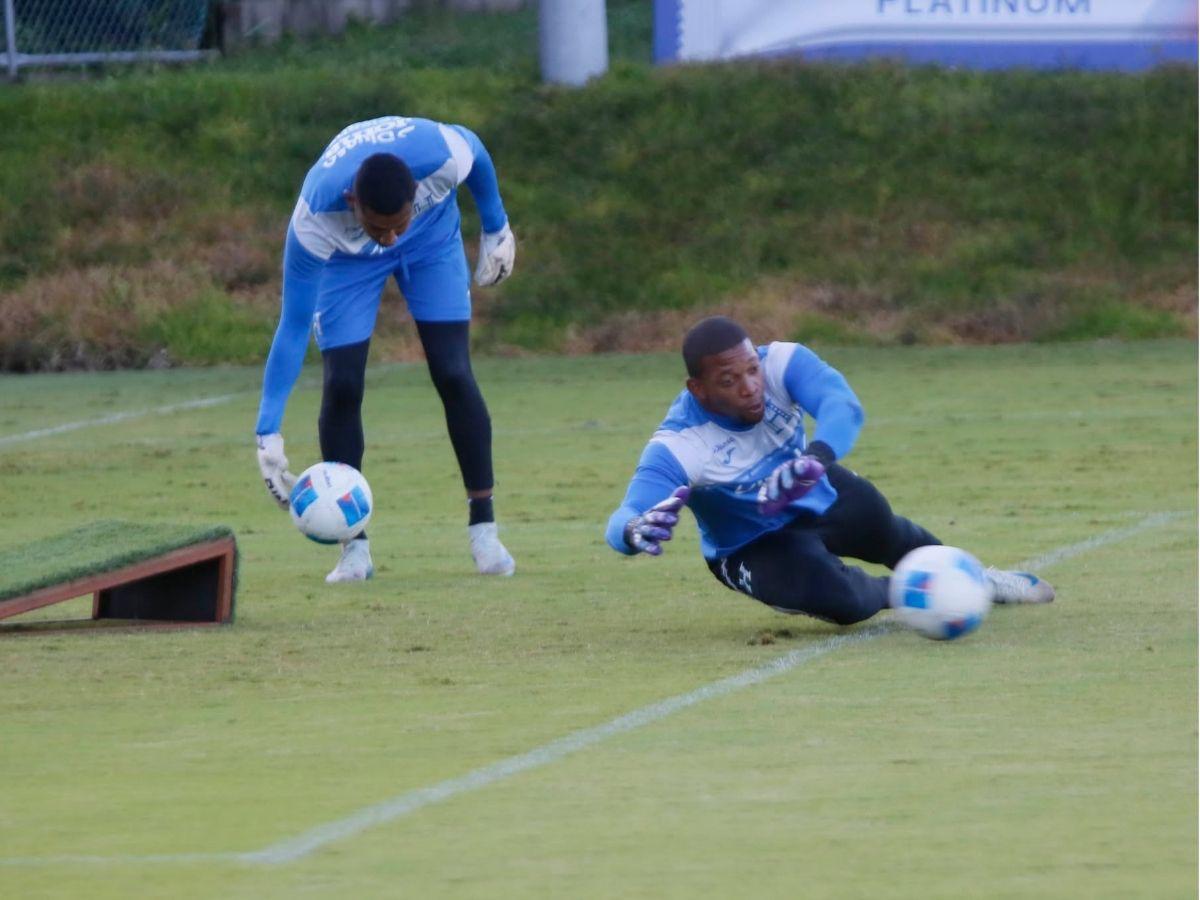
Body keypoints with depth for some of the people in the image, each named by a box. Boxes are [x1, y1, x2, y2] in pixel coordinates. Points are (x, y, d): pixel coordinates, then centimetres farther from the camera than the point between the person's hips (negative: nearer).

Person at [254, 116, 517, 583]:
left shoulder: (440, 154, -41)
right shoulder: (314, 218, -41)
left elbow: (476, 154, -13)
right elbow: (293, 327, -33)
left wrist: (496, 229, 2)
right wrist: (268, 432, -36)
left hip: (433, 236, 1)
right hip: (346, 255, -1)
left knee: (453, 375, -11)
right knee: (342, 384, -13)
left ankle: (484, 530, -2)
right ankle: (354, 547, -2)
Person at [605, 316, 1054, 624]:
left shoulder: (780, 363, -28)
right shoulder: (676, 447, -34)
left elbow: (842, 405, -45)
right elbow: (622, 522, -44)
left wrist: (813, 460, -67)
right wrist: (635, 530, -71)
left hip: (815, 493, 6)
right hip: (754, 547, -6)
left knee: (873, 519, -19)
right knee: (842, 601, -27)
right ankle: (897, 592, 10)